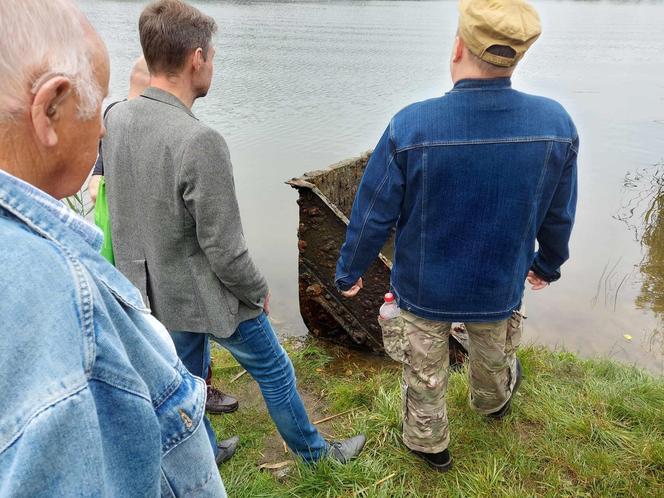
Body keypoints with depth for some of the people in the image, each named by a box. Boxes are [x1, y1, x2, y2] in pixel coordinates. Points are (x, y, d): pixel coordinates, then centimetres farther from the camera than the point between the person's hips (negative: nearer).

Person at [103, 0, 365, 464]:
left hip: (154, 289, 7)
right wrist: (258, 291, -7)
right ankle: (313, 451, 36)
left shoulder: (116, 119, -5)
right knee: (275, 372, 15)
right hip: (208, 297, -7)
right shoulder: (200, 141, -29)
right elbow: (224, 250, -24)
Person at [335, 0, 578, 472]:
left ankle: (429, 444, 48)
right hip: (500, 288, 3)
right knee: (493, 356, 34)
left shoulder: (410, 127, -28)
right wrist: (548, 263, 18)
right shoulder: (556, 124, -18)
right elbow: (559, 217, -3)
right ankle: (493, 401, 65)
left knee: (425, 375, 23)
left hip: (423, 290, -2)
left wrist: (349, 272, 1)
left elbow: (373, 216, -17)